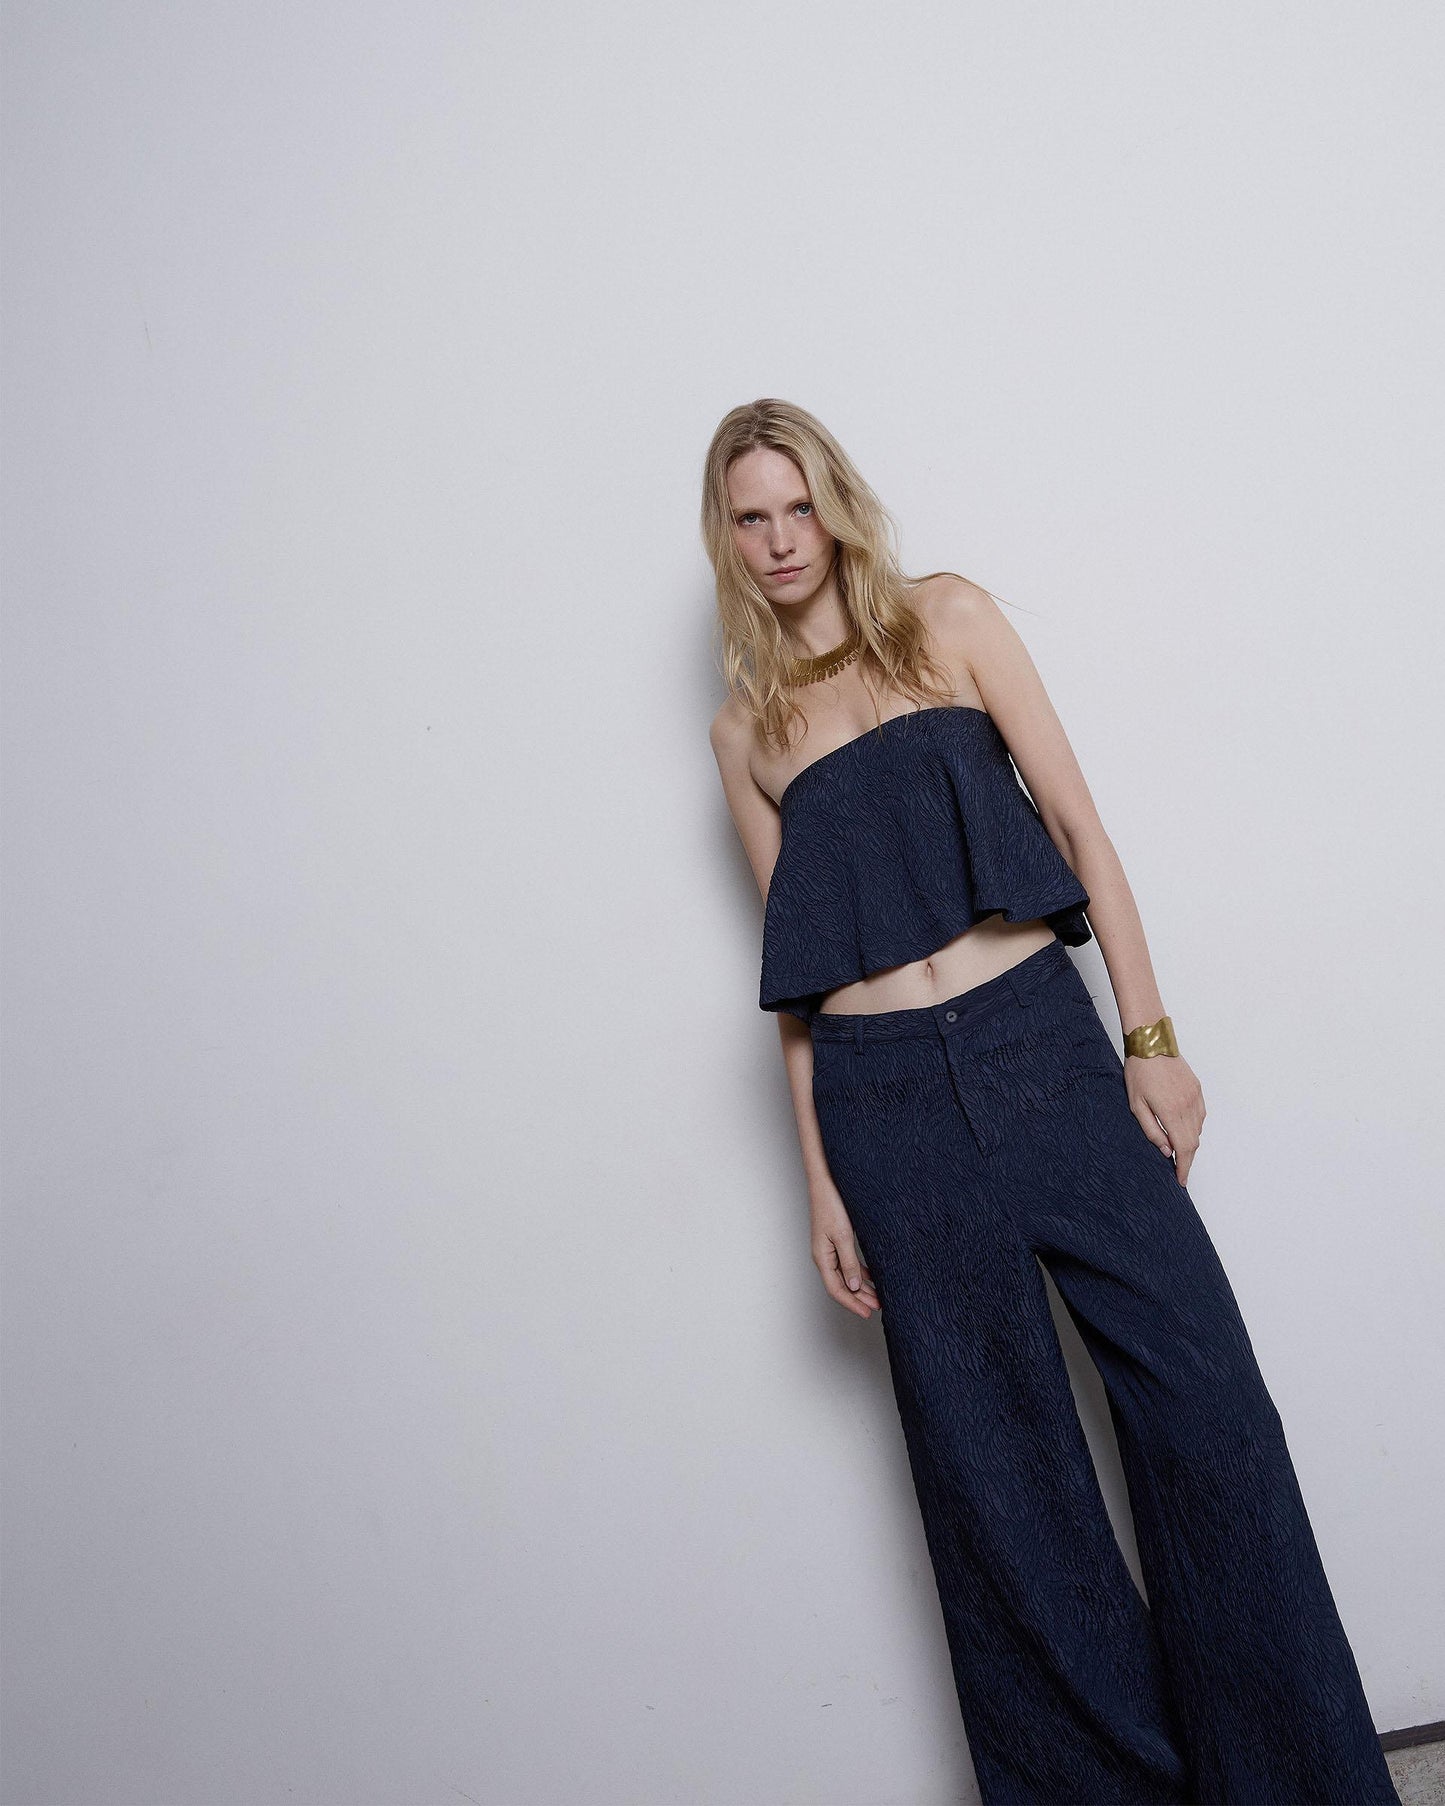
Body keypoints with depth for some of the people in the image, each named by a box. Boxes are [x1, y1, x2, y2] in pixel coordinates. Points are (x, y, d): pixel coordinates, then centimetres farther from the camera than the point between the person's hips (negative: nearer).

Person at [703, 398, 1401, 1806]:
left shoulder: (947, 617, 9)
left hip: (1043, 1045, -1)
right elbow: (795, 969, 11)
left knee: (1203, 1396, -2)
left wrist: (1150, 1037, -4)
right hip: (887, 1098, 1)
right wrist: (821, 1179, 6)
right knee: (993, 1462, 7)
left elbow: (1076, 823, 4)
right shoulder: (745, 728, 12)